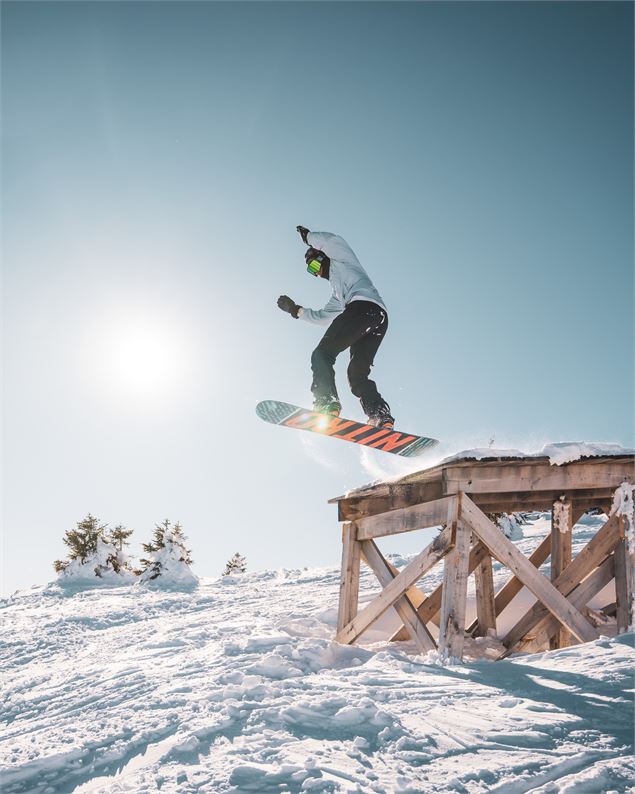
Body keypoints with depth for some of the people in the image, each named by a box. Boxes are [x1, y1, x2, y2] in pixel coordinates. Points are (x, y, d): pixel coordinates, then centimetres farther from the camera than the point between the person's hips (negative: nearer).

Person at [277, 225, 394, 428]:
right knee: (357, 373, 4)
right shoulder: (337, 293, 42)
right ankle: (381, 417, -14)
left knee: (322, 354, -13)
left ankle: (326, 403, -32)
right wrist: (295, 310, 45)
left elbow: (332, 240, 4)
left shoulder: (341, 260, 23)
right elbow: (323, 317, 45)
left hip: (364, 306, -9)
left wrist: (308, 236, 19)